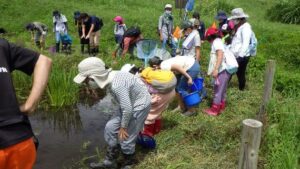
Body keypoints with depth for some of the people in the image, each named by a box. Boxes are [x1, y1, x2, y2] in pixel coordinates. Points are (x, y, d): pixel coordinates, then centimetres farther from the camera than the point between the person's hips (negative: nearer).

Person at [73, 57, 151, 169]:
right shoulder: (109, 79, -7)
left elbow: (127, 109, -29)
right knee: (110, 127, 8)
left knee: (126, 137, -1)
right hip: (130, 104, 9)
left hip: (139, 105, -9)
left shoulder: (117, 85, -35)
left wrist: (123, 127, -14)